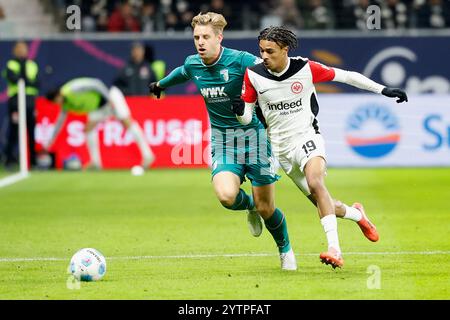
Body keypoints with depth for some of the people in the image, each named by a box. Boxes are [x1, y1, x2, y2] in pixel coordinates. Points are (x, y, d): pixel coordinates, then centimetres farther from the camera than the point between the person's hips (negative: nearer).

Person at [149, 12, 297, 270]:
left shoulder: (240, 60, -16)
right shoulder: (192, 65, 2)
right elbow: (181, 73, 26)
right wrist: (161, 84, 46)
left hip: (253, 135, -3)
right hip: (223, 143, 3)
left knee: (266, 208, -1)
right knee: (227, 196, -24)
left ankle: (285, 250, 30)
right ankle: (250, 206, 14)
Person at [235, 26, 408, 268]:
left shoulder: (305, 68, -10)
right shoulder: (254, 75, -6)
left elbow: (345, 76, 1)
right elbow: (246, 118, 2)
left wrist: (383, 90, 3)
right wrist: (239, 110, -23)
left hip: (307, 137, -3)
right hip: (280, 147, 3)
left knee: (315, 183, -31)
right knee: (321, 203, 3)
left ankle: (334, 249, -37)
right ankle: (356, 214, 37)